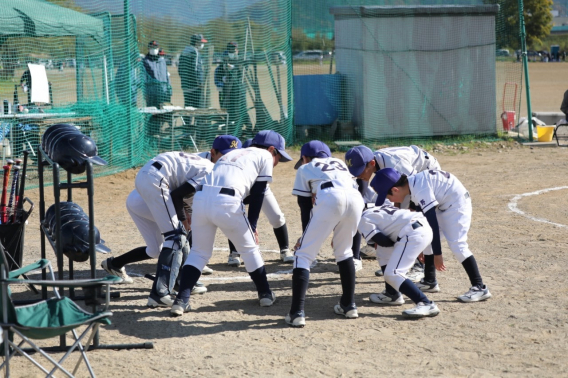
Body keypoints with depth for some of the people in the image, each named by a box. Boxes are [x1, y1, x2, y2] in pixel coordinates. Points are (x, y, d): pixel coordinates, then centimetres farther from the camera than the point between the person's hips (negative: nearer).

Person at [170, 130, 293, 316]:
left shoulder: (230, 154, 35)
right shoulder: (264, 156, 18)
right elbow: (258, 195, 11)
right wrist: (252, 227, 16)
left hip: (201, 198, 5)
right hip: (227, 203, -5)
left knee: (199, 251, 16)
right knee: (249, 249, 16)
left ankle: (181, 300, 3)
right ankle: (265, 294, 28)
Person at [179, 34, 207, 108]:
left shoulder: (184, 51, 18)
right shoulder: (195, 52, -11)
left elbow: (180, 68, 20)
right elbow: (194, 68, -18)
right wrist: (199, 82, -18)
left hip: (185, 85, 9)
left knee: (187, 106, 11)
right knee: (198, 105, -10)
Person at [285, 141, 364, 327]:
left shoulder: (305, 169, 29)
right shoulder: (339, 163, 40)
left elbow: (305, 205, 21)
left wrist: (306, 235, 25)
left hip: (329, 198, -4)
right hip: (356, 199, 4)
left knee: (303, 254, 3)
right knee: (343, 250, 27)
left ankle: (297, 312, -7)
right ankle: (349, 305, 28)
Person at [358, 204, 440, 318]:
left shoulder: (363, 220, 4)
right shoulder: (376, 211, 30)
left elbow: (383, 242, -2)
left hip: (413, 234, -10)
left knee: (392, 274, -14)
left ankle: (426, 304, -27)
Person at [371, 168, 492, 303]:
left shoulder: (420, 190, -28)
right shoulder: (412, 184, 0)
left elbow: (432, 222, -27)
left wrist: (437, 254, -25)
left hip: (457, 203, -10)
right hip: (444, 205, 10)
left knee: (456, 244, -19)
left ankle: (479, 288, -21)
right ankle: (429, 282, 21)